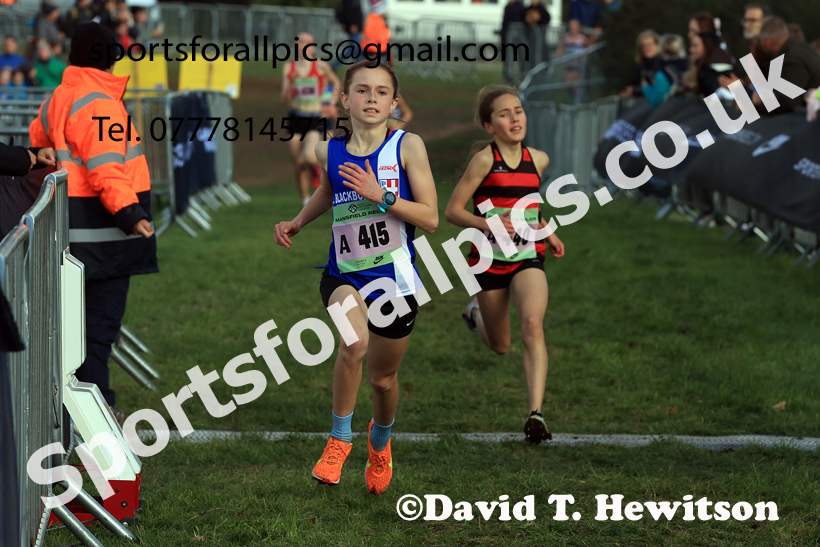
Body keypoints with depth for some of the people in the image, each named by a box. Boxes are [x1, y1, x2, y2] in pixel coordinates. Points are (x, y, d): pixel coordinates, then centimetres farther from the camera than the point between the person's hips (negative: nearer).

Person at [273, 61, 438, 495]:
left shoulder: (407, 146, -8)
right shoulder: (329, 151, 0)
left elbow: (430, 218, -12)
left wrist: (380, 195, -23)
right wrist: (296, 224, 16)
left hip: (394, 279, 0)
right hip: (344, 275, 1)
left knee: (383, 377, 14)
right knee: (354, 344, -31)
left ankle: (380, 440, 49)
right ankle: (339, 439, -8)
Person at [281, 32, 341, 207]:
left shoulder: (321, 66, -4)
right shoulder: (289, 67, 2)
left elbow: (336, 83, 15)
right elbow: (285, 100, -2)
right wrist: (291, 83, -18)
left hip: (315, 119, -3)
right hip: (296, 118, 3)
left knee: (309, 157, -25)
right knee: (299, 166, 4)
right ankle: (305, 201, 20)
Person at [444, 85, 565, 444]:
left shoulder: (537, 160, 4)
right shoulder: (484, 161, -12)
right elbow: (453, 210, -10)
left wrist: (545, 231, 14)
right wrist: (487, 224, -25)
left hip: (528, 258, 2)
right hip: (490, 260, -2)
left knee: (533, 325, -25)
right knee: (500, 346, 13)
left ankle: (535, 414, -29)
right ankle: (476, 314, 49)